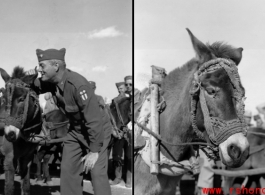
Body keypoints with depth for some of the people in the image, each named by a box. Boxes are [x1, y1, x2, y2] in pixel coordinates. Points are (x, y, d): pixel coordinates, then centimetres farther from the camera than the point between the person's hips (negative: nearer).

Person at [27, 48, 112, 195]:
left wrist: (94, 151, -27)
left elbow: (94, 120, -30)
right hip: (76, 130, 8)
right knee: (68, 169, 7)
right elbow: (36, 88, 14)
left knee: (97, 173, -15)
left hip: (97, 131, -8)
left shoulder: (78, 85, -31)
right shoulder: (52, 82, -6)